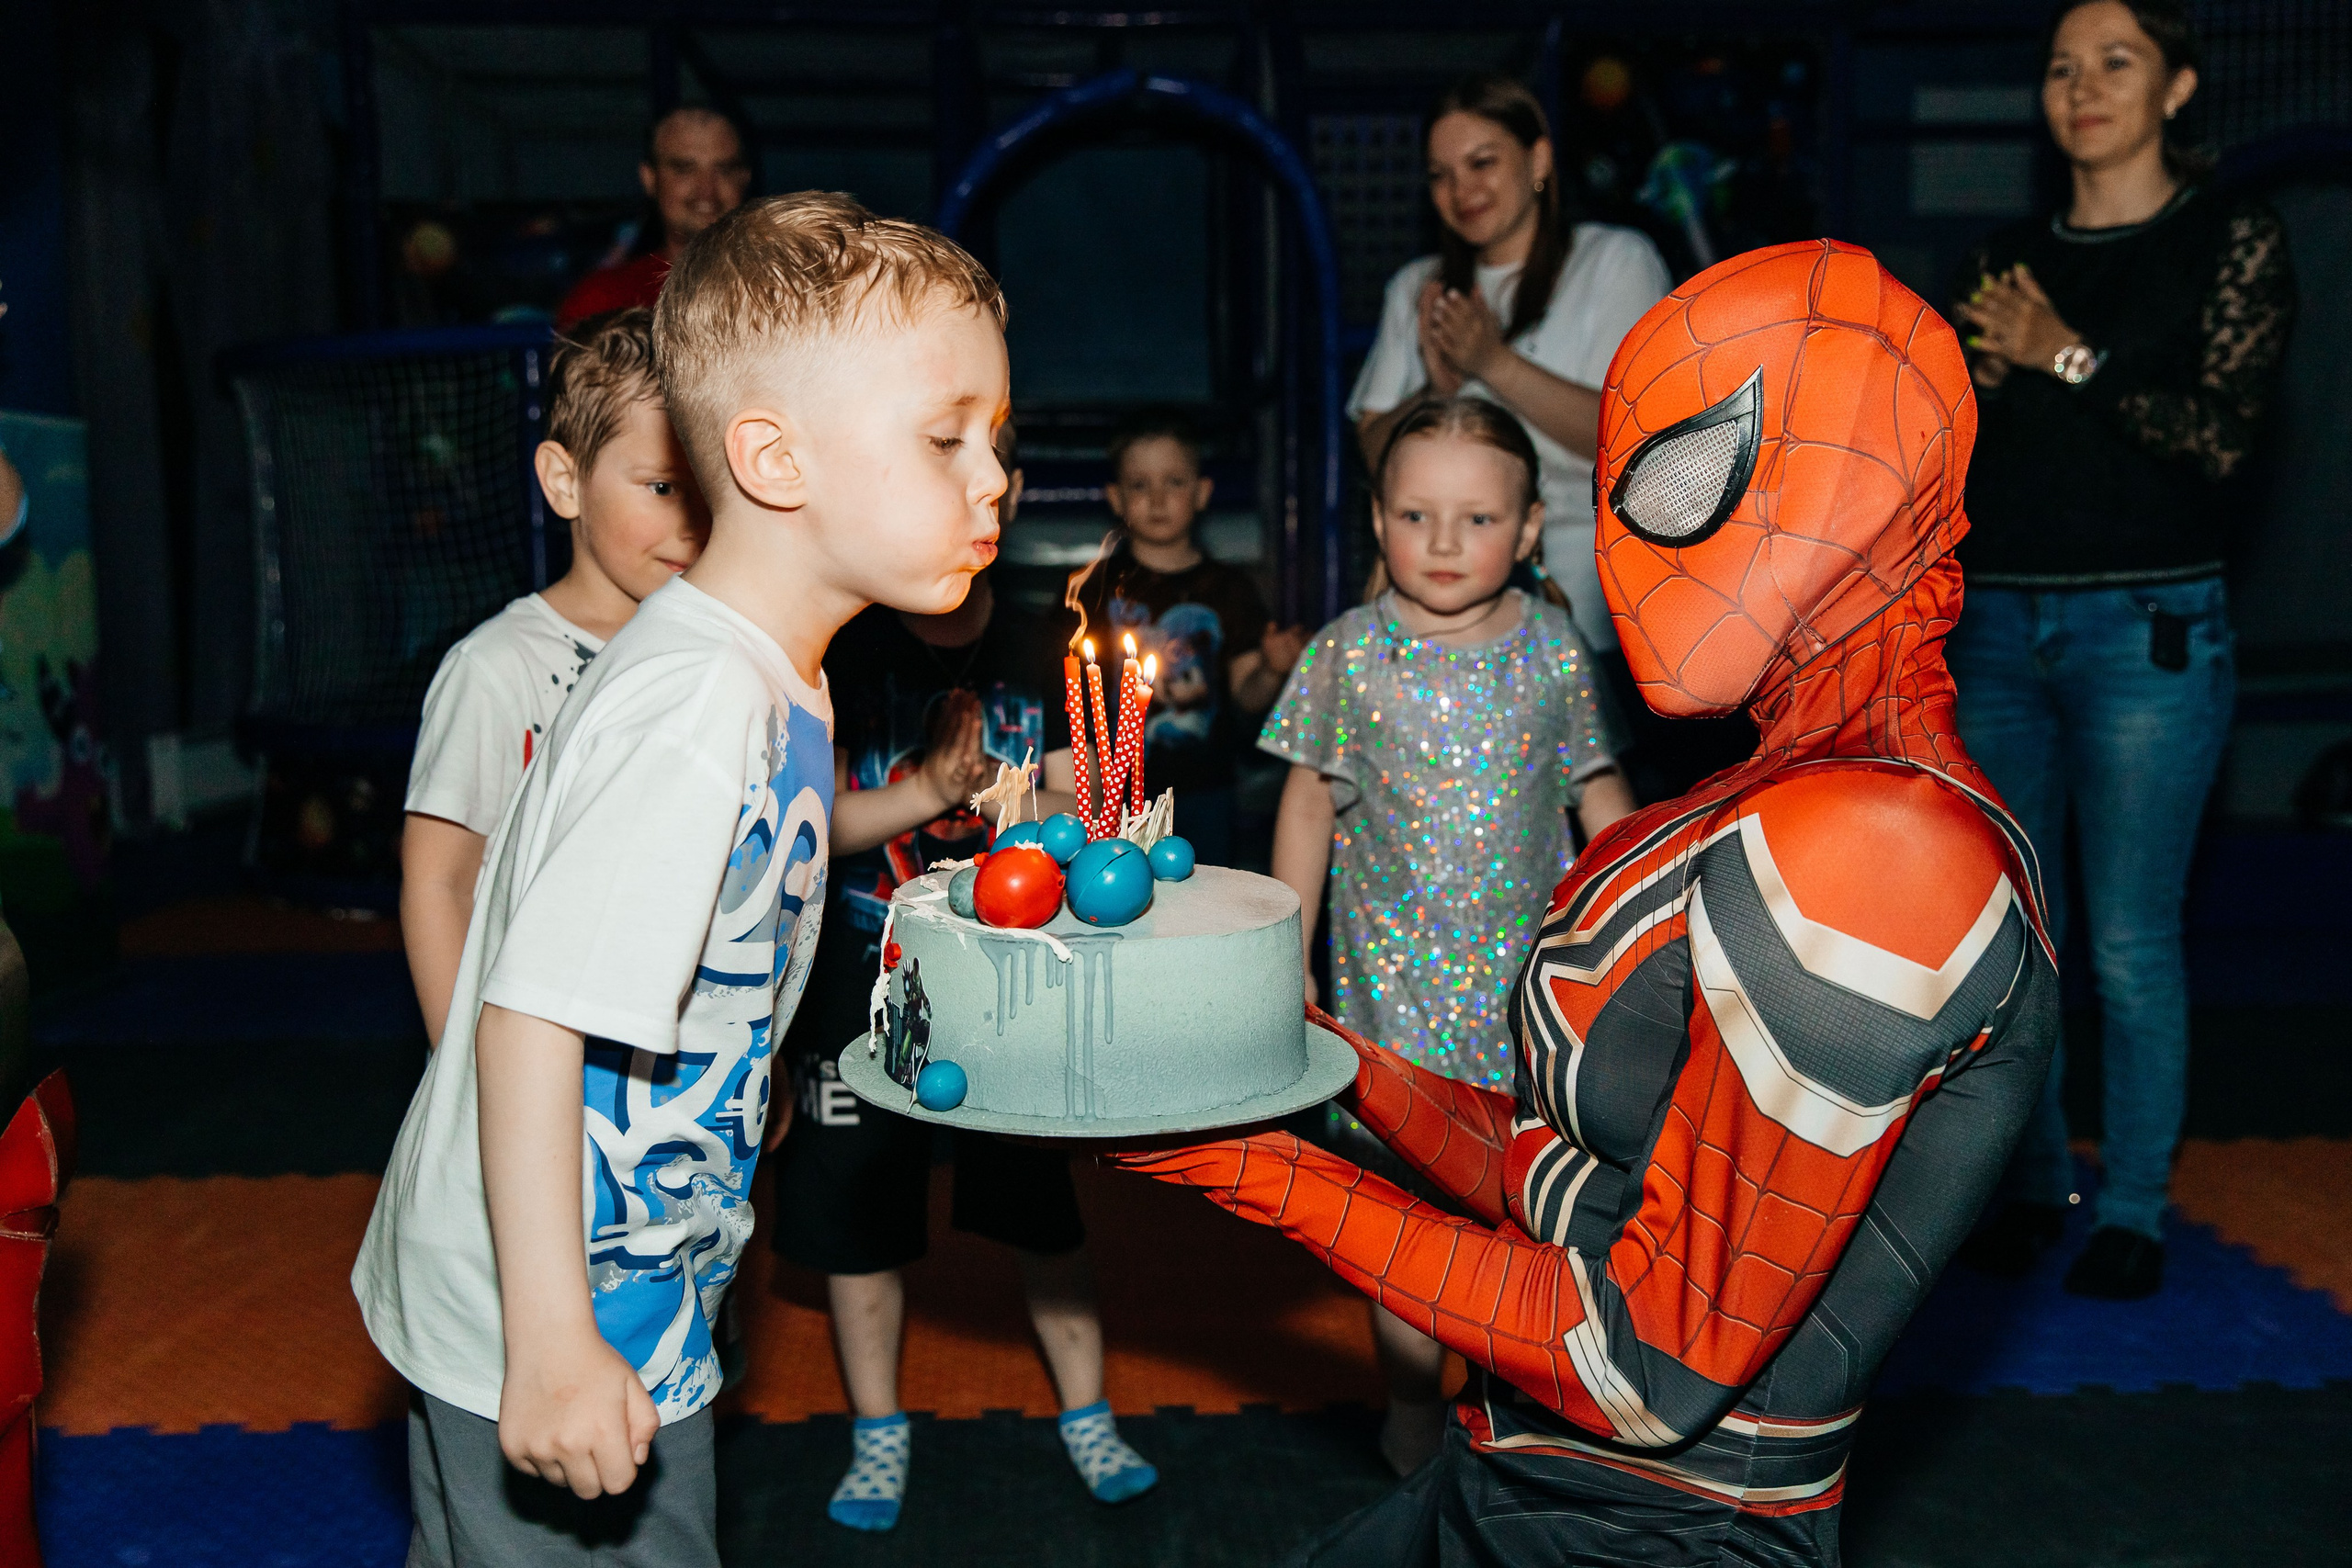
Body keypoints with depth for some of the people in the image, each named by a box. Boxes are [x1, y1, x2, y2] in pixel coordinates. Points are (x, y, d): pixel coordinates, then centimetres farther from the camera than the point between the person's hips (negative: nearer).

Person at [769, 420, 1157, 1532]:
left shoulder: (1041, 657, 1)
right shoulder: (841, 649, -7)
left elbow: (1073, 812, 3)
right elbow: (810, 819, -11)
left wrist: (1052, 822, -20)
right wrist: (931, 791, -25)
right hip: (863, 988, -1)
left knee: (1043, 1207, 11)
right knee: (857, 1210, 11)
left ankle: (1086, 1413, 31)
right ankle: (878, 1431, 32)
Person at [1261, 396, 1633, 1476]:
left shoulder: (1553, 647, -2)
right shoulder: (1347, 654, -4)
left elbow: (1599, 793, 8)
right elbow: (1309, 805, 4)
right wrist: (1288, 963, 5)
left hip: (1533, 982, 1)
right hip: (1394, 981, -1)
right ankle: (1414, 1426, 29)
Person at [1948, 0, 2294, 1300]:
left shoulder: (2231, 239, 2)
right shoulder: (2008, 260, 13)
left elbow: (2223, 432, -10)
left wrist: (2068, 357, -12)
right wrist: (1979, 372, -5)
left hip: (2148, 629, -4)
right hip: (1994, 627, 4)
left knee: (2130, 944, -1)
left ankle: (2135, 1207, 14)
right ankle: (2031, 1180, 23)